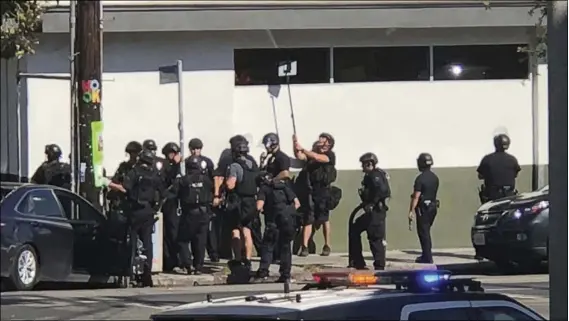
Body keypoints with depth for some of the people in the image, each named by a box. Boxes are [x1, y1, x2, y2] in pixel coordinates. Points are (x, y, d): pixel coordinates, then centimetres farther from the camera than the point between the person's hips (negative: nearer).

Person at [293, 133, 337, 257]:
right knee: (308, 219, -3)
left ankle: (327, 246, 14)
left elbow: (317, 157, -17)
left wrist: (302, 149, -20)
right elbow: (300, 156, -1)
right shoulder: (312, 153, 15)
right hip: (310, 190, 3)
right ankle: (304, 247, -8)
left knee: (324, 219, 4)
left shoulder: (330, 155, 0)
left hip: (323, 191, -3)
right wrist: (296, 145, -15)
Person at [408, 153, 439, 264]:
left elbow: (416, 196, -18)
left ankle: (428, 257, -4)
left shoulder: (420, 178, -16)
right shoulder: (435, 178, 9)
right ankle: (426, 255, 21)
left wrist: (411, 210, -17)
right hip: (433, 207, 8)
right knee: (426, 232, 17)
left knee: (423, 232, -3)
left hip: (423, 208, -8)